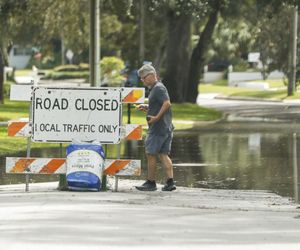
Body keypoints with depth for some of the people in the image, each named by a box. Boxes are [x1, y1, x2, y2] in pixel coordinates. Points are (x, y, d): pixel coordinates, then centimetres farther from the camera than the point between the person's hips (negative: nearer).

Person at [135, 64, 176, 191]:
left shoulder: (158, 88, -12)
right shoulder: (155, 88, 19)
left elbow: (167, 103, -24)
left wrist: (156, 117, -25)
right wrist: (145, 108, 14)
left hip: (158, 127, -10)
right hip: (166, 128, 10)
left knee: (151, 154, -2)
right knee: (163, 154, 7)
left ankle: (151, 183, 4)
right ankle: (170, 182, 1)